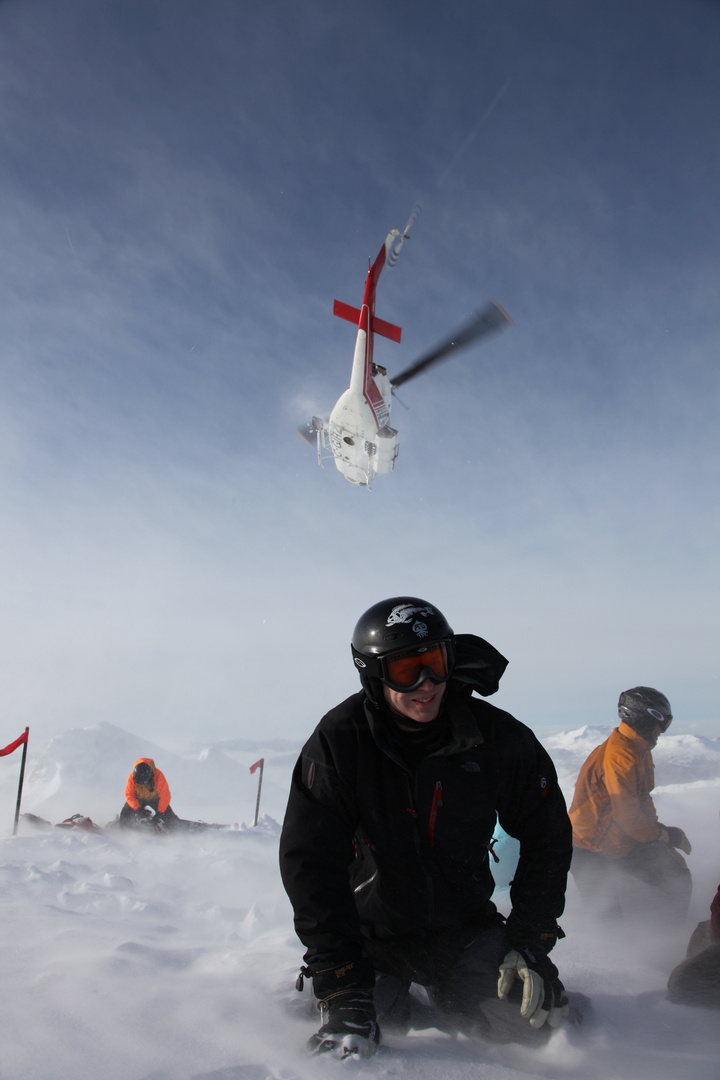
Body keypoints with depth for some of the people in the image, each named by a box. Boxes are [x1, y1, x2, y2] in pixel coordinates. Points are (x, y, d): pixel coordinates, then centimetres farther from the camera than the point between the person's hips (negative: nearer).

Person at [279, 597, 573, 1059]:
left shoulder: (497, 736, -15)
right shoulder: (339, 740, -20)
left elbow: (547, 834, -1)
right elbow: (309, 861, -18)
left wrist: (531, 939, -8)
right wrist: (342, 987, -22)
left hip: (464, 926, 2)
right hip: (371, 929, -1)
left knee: (532, 1018, -12)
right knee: (350, 1044, -15)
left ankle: (445, 1001, 21)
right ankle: (391, 1000, 21)